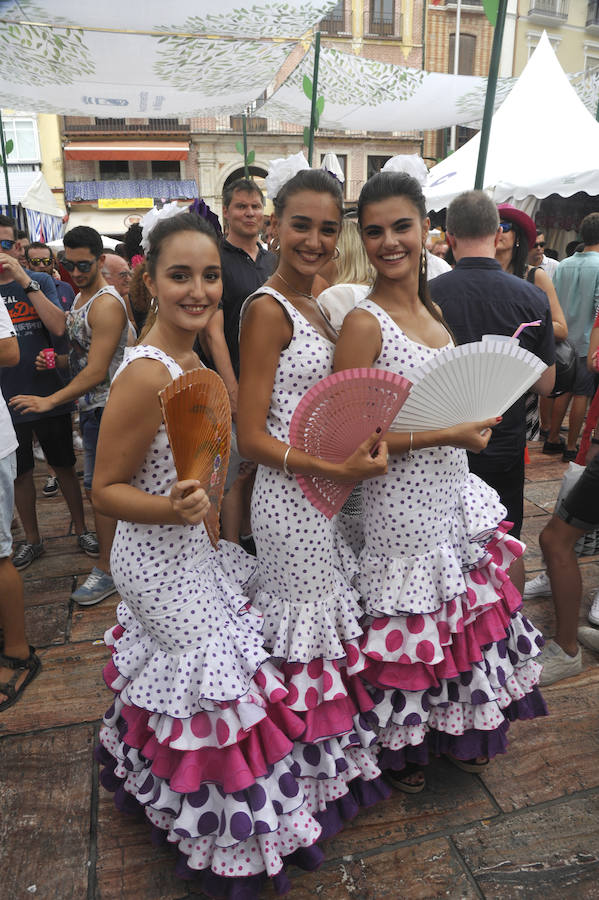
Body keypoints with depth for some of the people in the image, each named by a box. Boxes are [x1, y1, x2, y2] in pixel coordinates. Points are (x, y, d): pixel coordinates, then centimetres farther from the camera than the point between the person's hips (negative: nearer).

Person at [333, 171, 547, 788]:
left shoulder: (432, 311, 9)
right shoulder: (364, 323, -16)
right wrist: (448, 435, -22)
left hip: (452, 491, 8)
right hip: (403, 500, -8)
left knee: (462, 614, 21)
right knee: (414, 624, 9)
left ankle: (459, 735, 47)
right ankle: (405, 748, 38)